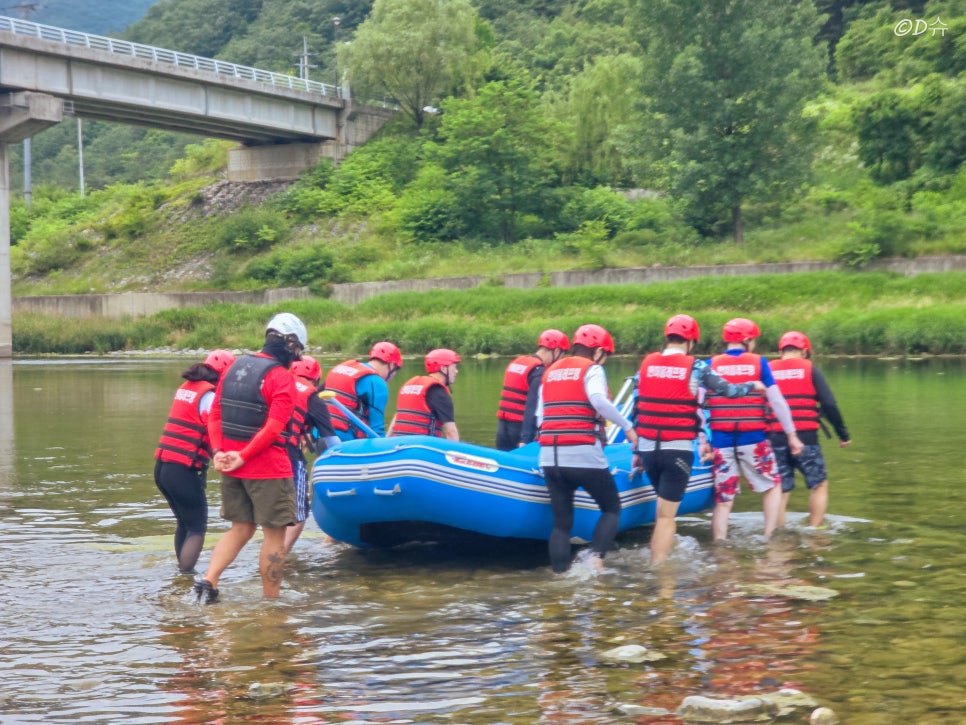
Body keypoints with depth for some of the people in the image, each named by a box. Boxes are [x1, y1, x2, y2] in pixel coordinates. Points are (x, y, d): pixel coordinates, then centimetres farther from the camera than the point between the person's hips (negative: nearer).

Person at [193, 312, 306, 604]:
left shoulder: (235, 367, 10)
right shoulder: (282, 377, -13)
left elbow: (214, 413, 7)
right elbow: (274, 427, -21)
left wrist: (218, 452, -1)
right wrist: (243, 457, -16)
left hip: (232, 468, 7)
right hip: (267, 469, -7)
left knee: (240, 529, 18)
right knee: (274, 534, 4)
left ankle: (208, 581, 3)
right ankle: (271, 602, 8)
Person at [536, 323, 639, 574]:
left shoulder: (549, 372, 19)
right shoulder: (592, 369, 1)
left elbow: (540, 417, 14)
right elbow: (599, 400, -19)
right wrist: (628, 426, -12)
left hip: (549, 458, 5)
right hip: (585, 457, -5)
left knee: (561, 522, 11)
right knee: (612, 509, 11)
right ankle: (596, 556, -10)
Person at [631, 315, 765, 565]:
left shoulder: (646, 363, 7)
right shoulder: (695, 366, -4)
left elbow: (637, 407, 11)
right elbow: (727, 390, 3)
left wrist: (637, 450, 19)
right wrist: (754, 386, 24)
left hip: (648, 448, 5)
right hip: (678, 449, -5)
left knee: (665, 506, 25)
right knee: (666, 515, -4)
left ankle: (657, 561, 31)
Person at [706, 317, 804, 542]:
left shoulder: (712, 365, 5)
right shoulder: (758, 363, 1)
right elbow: (777, 401, -2)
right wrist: (791, 434, 5)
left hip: (721, 441, 2)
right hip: (753, 439, -1)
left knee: (723, 499, 7)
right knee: (772, 486, 18)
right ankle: (769, 536, 11)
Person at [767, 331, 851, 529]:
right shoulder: (809, 369, 3)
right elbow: (829, 405, -2)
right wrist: (843, 434, 6)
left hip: (775, 438, 3)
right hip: (805, 438, -3)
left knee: (780, 491, 10)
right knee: (819, 484, 12)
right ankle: (814, 530, 6)